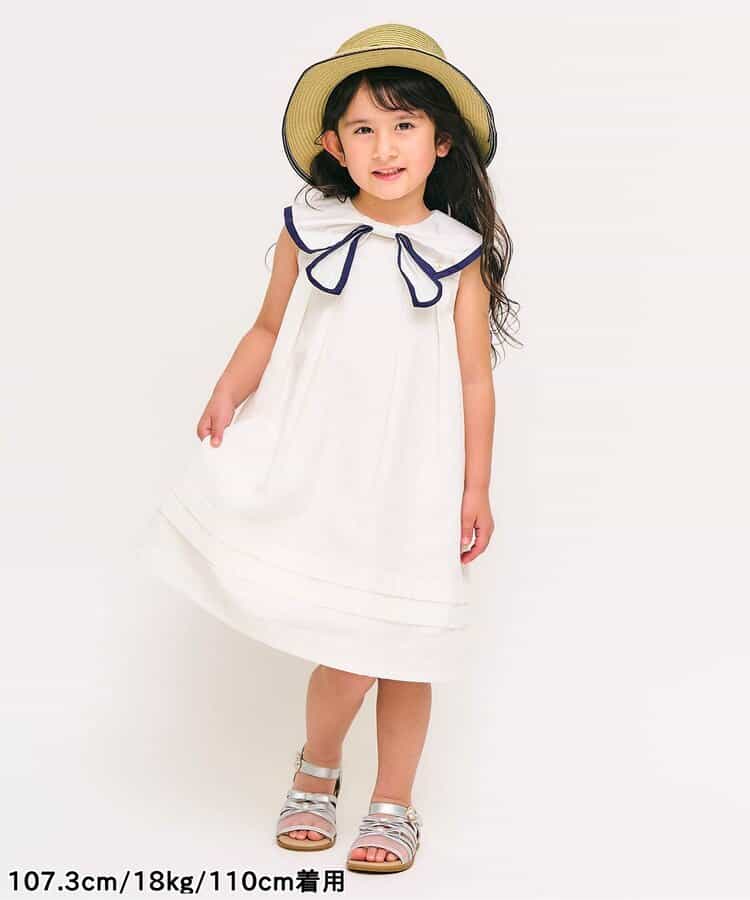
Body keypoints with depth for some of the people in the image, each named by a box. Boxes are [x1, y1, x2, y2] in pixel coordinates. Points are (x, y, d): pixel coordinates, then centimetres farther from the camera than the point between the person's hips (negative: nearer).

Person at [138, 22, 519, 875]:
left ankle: (393, 807, 26)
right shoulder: (308, 231, 0)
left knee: (401, 644, 8)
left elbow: (475, 379, 1)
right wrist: (227, 395, -11)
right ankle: (316, 771, 30)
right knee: (343, 646, -1)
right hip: (317, 467, 0)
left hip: (412, 479, 0)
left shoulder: (458, 254, -2)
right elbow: (268, 330, 7)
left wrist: (476, 489, 1)